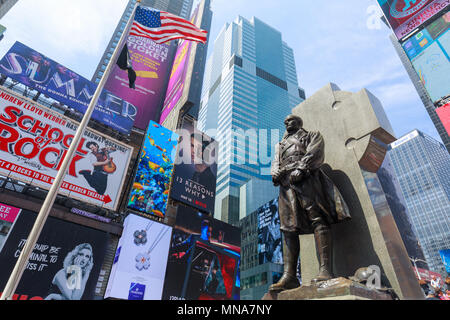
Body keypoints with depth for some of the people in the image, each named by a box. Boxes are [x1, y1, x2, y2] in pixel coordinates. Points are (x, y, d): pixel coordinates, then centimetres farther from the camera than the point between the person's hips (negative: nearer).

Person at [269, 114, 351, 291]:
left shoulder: (312, 136, 21)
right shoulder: (280, 144, 37)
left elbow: (314, 154, 2)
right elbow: (276, 162, 22)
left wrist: (300, 168, -16)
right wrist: (275, 173, -2)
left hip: (306, 179, -4)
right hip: (285, 183, 5)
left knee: (318, 220, -17)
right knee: (288, 227, -7)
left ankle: (325, 270, -22)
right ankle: (289, 276, -12)